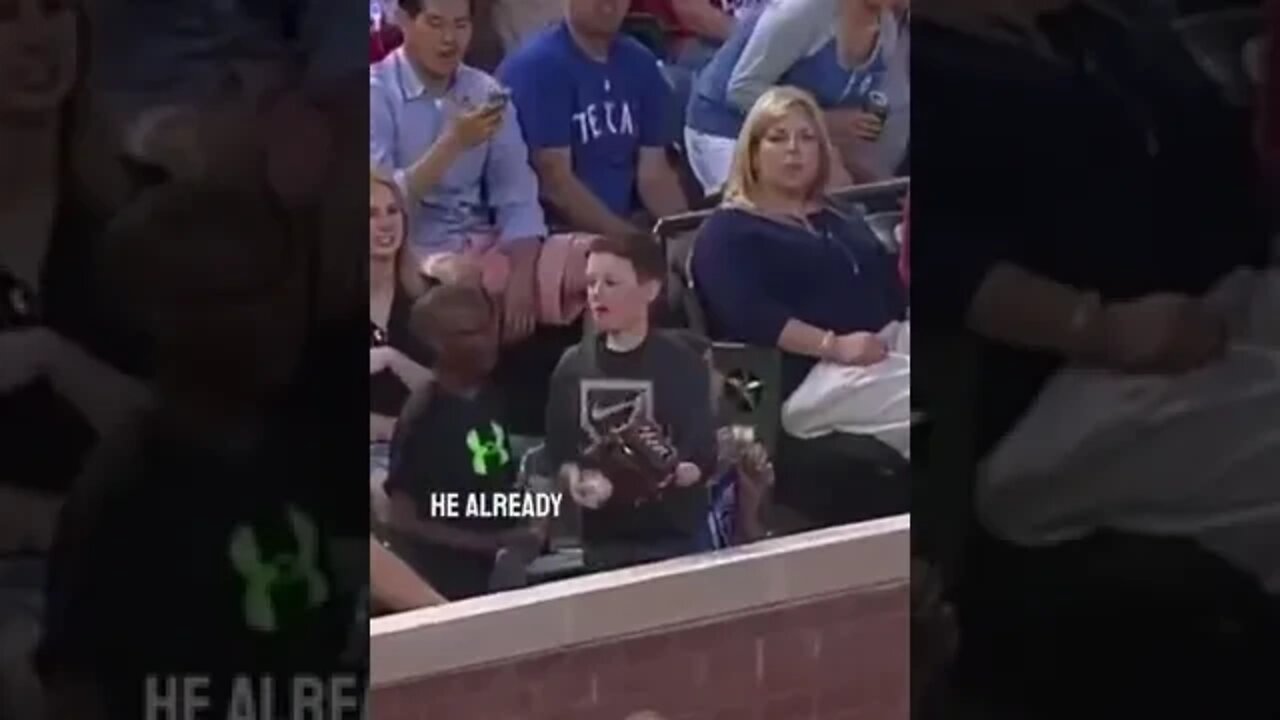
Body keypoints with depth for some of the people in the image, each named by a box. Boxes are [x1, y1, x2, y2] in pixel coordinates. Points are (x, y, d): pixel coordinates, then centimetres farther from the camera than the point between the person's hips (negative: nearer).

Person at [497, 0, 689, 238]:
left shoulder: (640, 63, 10)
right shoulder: (537, 65, -10)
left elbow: (654, 174, 8)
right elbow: (554, 180, -16)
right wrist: (631, 238, -20)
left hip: (626, 223, 6)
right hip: (555, 233, -6)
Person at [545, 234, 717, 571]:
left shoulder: (680, 364, -7)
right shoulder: (573, 365, 5)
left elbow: (702, 460, -10)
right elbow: (561, 452, 9)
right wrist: (576, 481, -11)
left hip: (673, 540, -3)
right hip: (602, 539, 3)